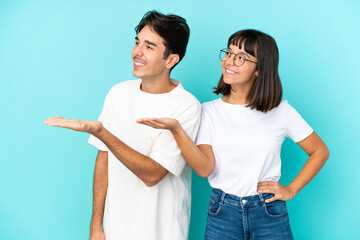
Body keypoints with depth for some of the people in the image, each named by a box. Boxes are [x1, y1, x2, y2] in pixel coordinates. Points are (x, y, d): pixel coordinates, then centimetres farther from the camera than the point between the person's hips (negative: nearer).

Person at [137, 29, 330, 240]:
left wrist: (291, 190, 1)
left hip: (270, 214, 0)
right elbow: (205, 168, -13)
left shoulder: (280, 111, -3)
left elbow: (320, 151, 7)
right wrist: (176, 129, -25)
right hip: (222, 214, 0)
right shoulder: (209, 111, -2)